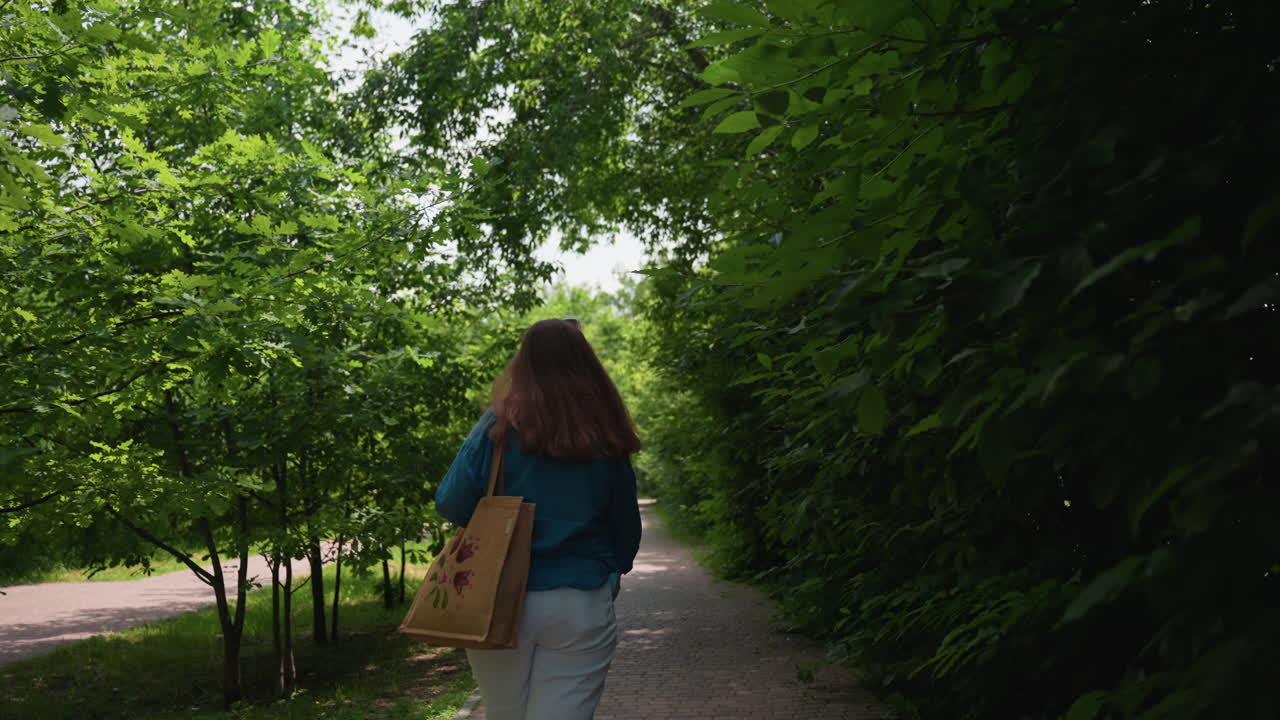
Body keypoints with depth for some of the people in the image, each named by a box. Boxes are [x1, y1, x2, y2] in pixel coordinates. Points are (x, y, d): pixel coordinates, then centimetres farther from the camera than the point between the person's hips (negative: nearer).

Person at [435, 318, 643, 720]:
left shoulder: (496, 429, -7)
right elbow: (627, 525, 7)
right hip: (580, 609, 0)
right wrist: (613, 571, 26)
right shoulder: (606, 442, -3)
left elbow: (450, 506, -9)